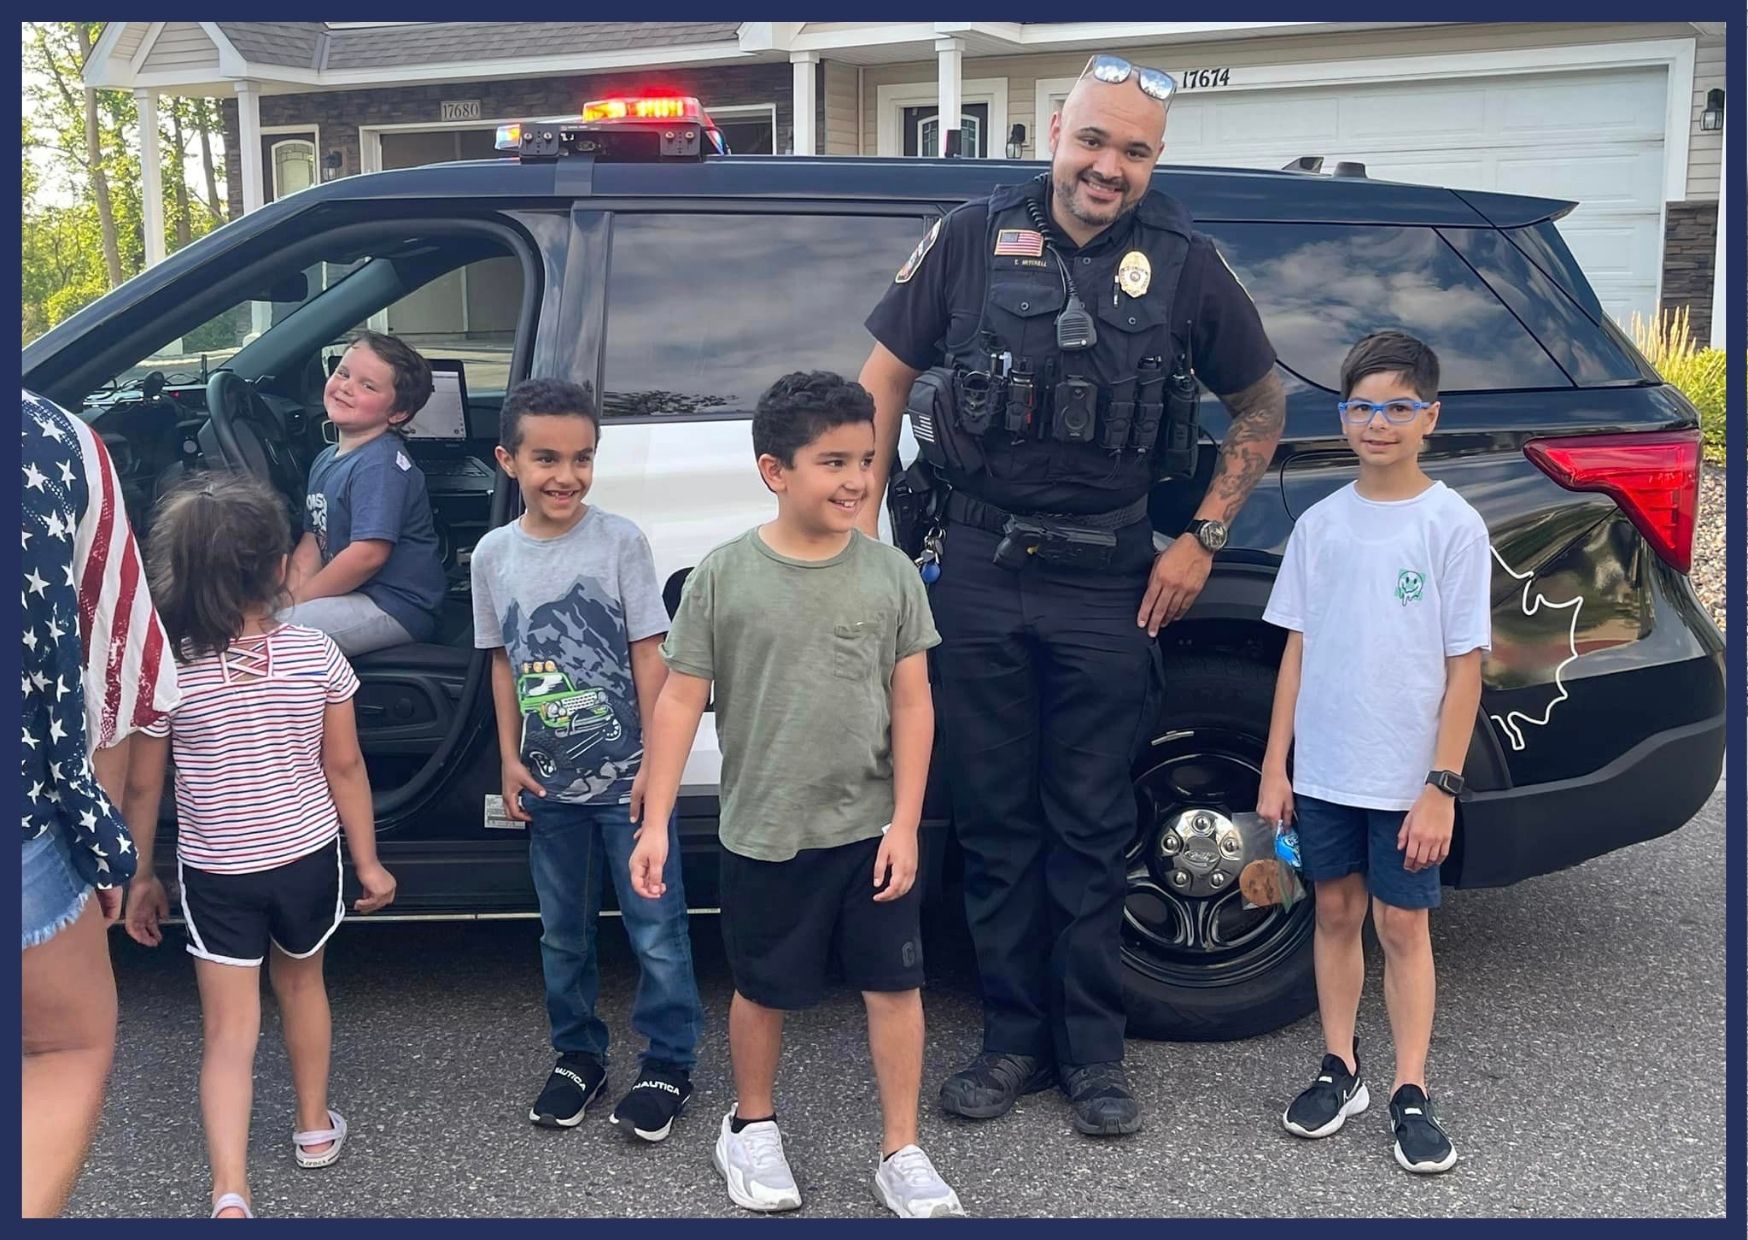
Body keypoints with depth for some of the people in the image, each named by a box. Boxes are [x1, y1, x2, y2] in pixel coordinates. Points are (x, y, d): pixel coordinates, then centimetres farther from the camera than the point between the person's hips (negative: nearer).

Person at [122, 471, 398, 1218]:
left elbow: (141, 787, -6)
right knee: (301, 984, 25)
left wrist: (139, 877, 8)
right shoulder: (316, 656, -12)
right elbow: (344, 768, -5)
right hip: (307, 857, 2)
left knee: (228, 1033, 3)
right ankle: (314, 1126, 41)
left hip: (215, 874, -1)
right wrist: (368, 860, 6)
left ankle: (229, 1192, -9)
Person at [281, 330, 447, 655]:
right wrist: (288, 595, -4)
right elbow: (312, 542, 14)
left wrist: (299, 599, -14)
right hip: (353, 595, 9)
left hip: (396, 607, -9)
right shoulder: (327, 460, 14)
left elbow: (369, 554, -24)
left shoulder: (382, 464, -17)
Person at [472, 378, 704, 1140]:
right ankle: (578, 1057, 32)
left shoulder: (619, 541, -9)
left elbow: (649, 654, -8)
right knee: (563, 934, 16)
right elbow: (503, 663, 9)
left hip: (626, 778, -3)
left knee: (656, 930, 4)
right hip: (550, 784, 4)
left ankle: (668, 1065, 19)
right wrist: (510, 758, 3)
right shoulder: (494, 555, 1)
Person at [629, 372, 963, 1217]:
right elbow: (680, 700, -7)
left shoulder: (890, 574, -5)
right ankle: (752, 1126, 39)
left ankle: (901, 1153, 23)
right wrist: (655, 822, -10)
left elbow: (911, 702, -2)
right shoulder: (722, 576, -9)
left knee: (894, 985, 8)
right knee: (765, 990, 15)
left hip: (871, 829, 1)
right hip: (764, 832, -1)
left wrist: (904, 823, -6)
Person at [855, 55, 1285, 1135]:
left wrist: (1204, 538, 5)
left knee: (1091, 825, 7)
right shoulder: (974, 239, 2)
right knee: (994, 818, 8)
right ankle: (1014, 1037, 23)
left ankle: (1093, 1051, 21)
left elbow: (1263, 407, 13)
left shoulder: (1185, 265, 2)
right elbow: (884, 380, 7)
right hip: (975, 569, 1)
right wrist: (865, 524, 1)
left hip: (1107, 582, 0)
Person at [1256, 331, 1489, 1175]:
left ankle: (1411, 1095, 17)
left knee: (1403, 925, 5)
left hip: (1406, 778, -3)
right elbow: (1297, 650, 6)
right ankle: (1339, 1071, 27)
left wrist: (1442, 786, -11)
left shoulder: (1453, 525, -7)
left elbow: (1464, 667, -7)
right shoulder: (1320, 523, 3)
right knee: (1336, 912, 13)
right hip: (1323, 770, 3)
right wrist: (1275, 766, 3)